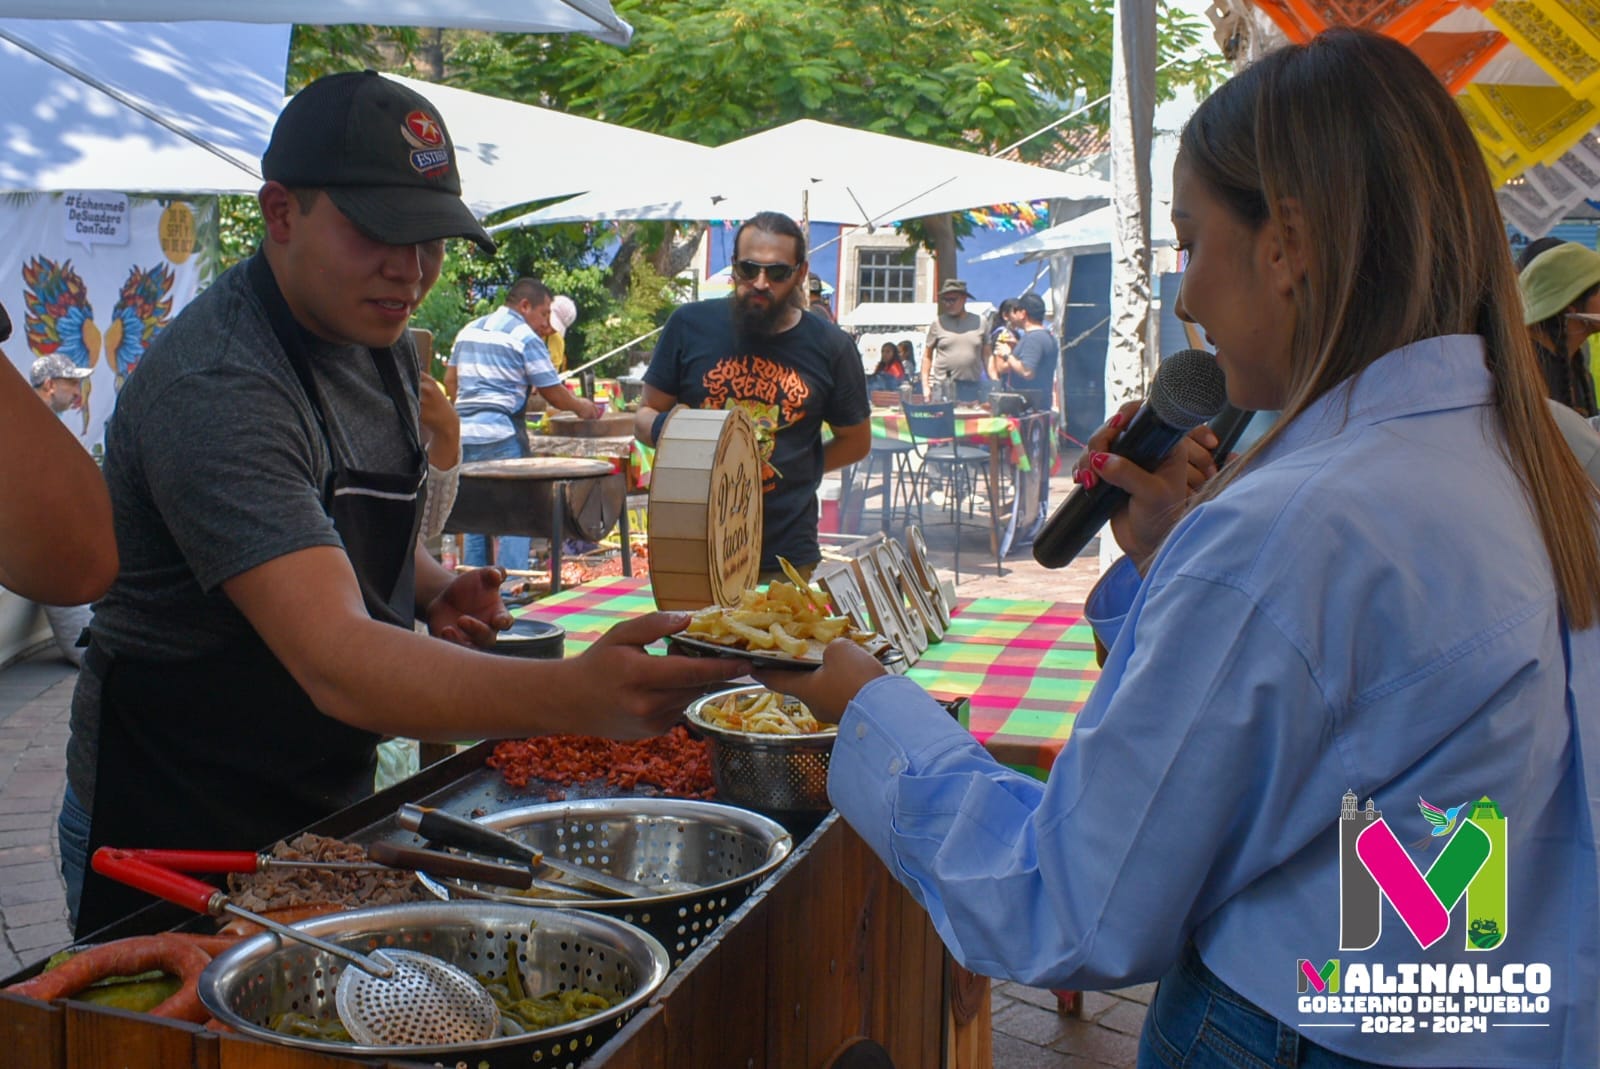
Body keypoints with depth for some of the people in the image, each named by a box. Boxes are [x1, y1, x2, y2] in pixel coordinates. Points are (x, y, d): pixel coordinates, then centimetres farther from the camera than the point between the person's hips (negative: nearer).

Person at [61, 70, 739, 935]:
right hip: (175, 831, -8)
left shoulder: (378, 341, 2)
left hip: (327, 809, 8)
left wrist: (433, 593, -4)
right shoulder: (217, 386, -28)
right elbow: (334, 663, -40)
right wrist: (576, 696, -54)